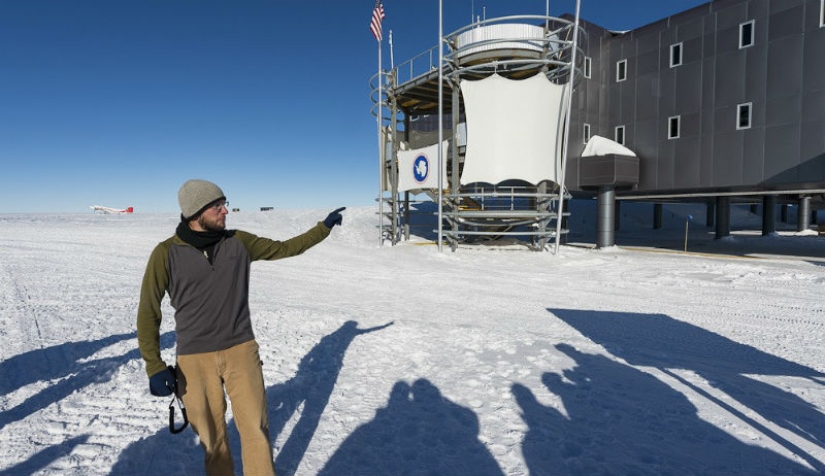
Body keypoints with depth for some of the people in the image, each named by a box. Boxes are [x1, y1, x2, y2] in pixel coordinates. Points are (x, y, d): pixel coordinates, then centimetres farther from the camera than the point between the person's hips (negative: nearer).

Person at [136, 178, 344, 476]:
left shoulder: (239, 242, 0)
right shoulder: (167, 253, -7)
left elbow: (285, 248, 11)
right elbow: (149, 311, -2)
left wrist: (324, 227, 8)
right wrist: (154, 366, -6)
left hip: (241, 350, 2)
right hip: (195, 359, -1)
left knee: (255, 427, 2)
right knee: (211, 435, 11)